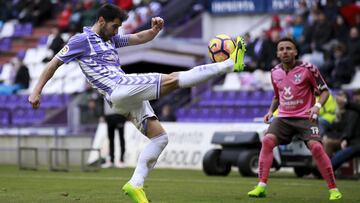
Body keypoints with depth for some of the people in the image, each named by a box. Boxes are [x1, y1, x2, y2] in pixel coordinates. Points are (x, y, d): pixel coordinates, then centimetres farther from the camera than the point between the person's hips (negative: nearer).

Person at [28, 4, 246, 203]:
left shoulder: (112, 39, 24)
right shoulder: (82, 40, 1)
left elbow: (141, 38, 26)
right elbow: (54, 64, 2)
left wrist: (155, 29, 3)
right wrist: (36, 91, -3)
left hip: (129, 97, 10)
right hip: (119, 90, -10)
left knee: (159, 136, 2)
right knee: (173, 79, -13)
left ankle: (135, 184, 0)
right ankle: (229, 64, -15)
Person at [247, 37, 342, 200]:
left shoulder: (307, 69, -7)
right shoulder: (275, 73, 8)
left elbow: (324, 90, -1)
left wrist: (317, 106, -19)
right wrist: (271, 111, 8)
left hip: (305, 117, -4)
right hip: (283, 117, 4)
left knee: (316, 147, -22)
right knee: (267, 141, -19)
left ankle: (333, 189, -9)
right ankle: (261, 187, -18)